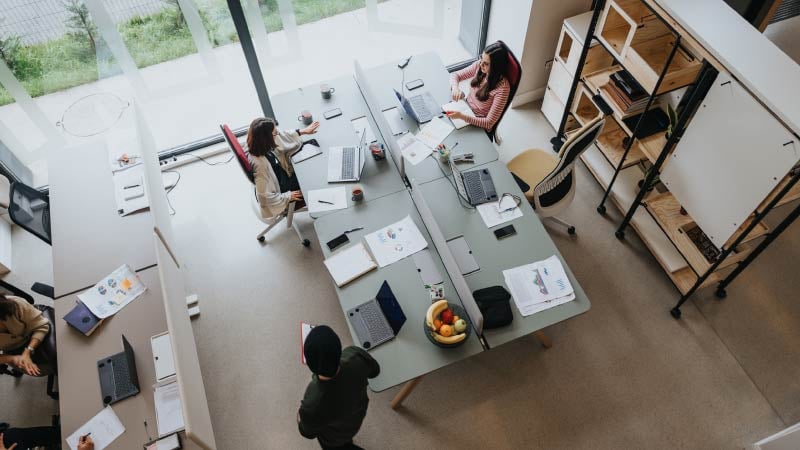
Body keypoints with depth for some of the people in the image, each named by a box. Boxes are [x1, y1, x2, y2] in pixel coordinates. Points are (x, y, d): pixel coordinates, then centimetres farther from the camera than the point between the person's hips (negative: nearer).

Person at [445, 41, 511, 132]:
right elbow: (455, 75, 0)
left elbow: (489, 123, -26)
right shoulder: (479, 65, -12)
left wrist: (462, 116, -36)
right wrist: (455, 88, -24)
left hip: (479, 127, -6)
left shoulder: (502, 87, -29)